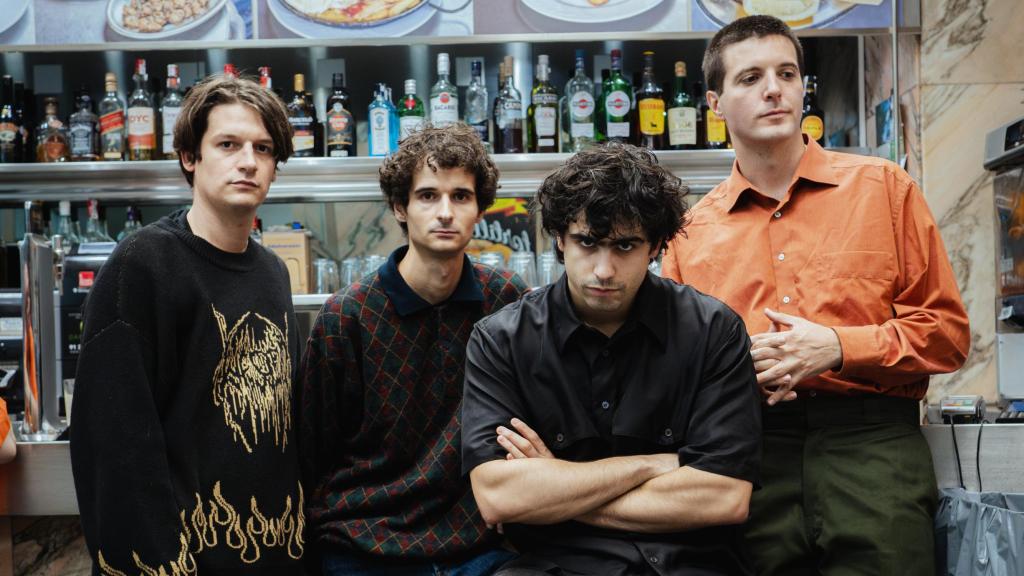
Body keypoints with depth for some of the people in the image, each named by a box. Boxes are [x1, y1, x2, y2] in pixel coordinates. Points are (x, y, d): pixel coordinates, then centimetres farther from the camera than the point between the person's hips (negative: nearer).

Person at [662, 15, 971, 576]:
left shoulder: (883, 187, 7)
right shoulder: (690, 230, 10)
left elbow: (947, 331, 5)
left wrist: (838, 347, -10)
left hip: (872, 444, 0)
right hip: (747, 452, 1)